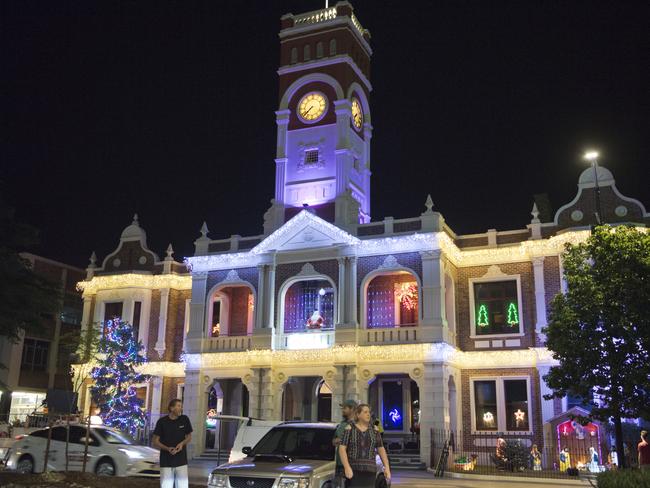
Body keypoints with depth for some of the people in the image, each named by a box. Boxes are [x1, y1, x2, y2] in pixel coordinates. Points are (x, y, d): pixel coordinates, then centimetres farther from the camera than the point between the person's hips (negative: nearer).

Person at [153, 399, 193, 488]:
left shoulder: (184, 419, 0)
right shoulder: (162, 421, -4)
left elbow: (189, 436, 12)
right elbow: (155, 442, 0)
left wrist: (182, 443, -10)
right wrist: (167, 448, -17)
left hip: (181, 461, 1)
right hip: (166, 462, -1)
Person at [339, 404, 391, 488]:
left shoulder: (374, 430, 6)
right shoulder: (349, 428, -3)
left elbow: (381, 450, 8)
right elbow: (342, 449, -9)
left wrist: (387, 468, -2)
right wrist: (347, 468, -21)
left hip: (369, 470, 3)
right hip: (353, 469, -3)